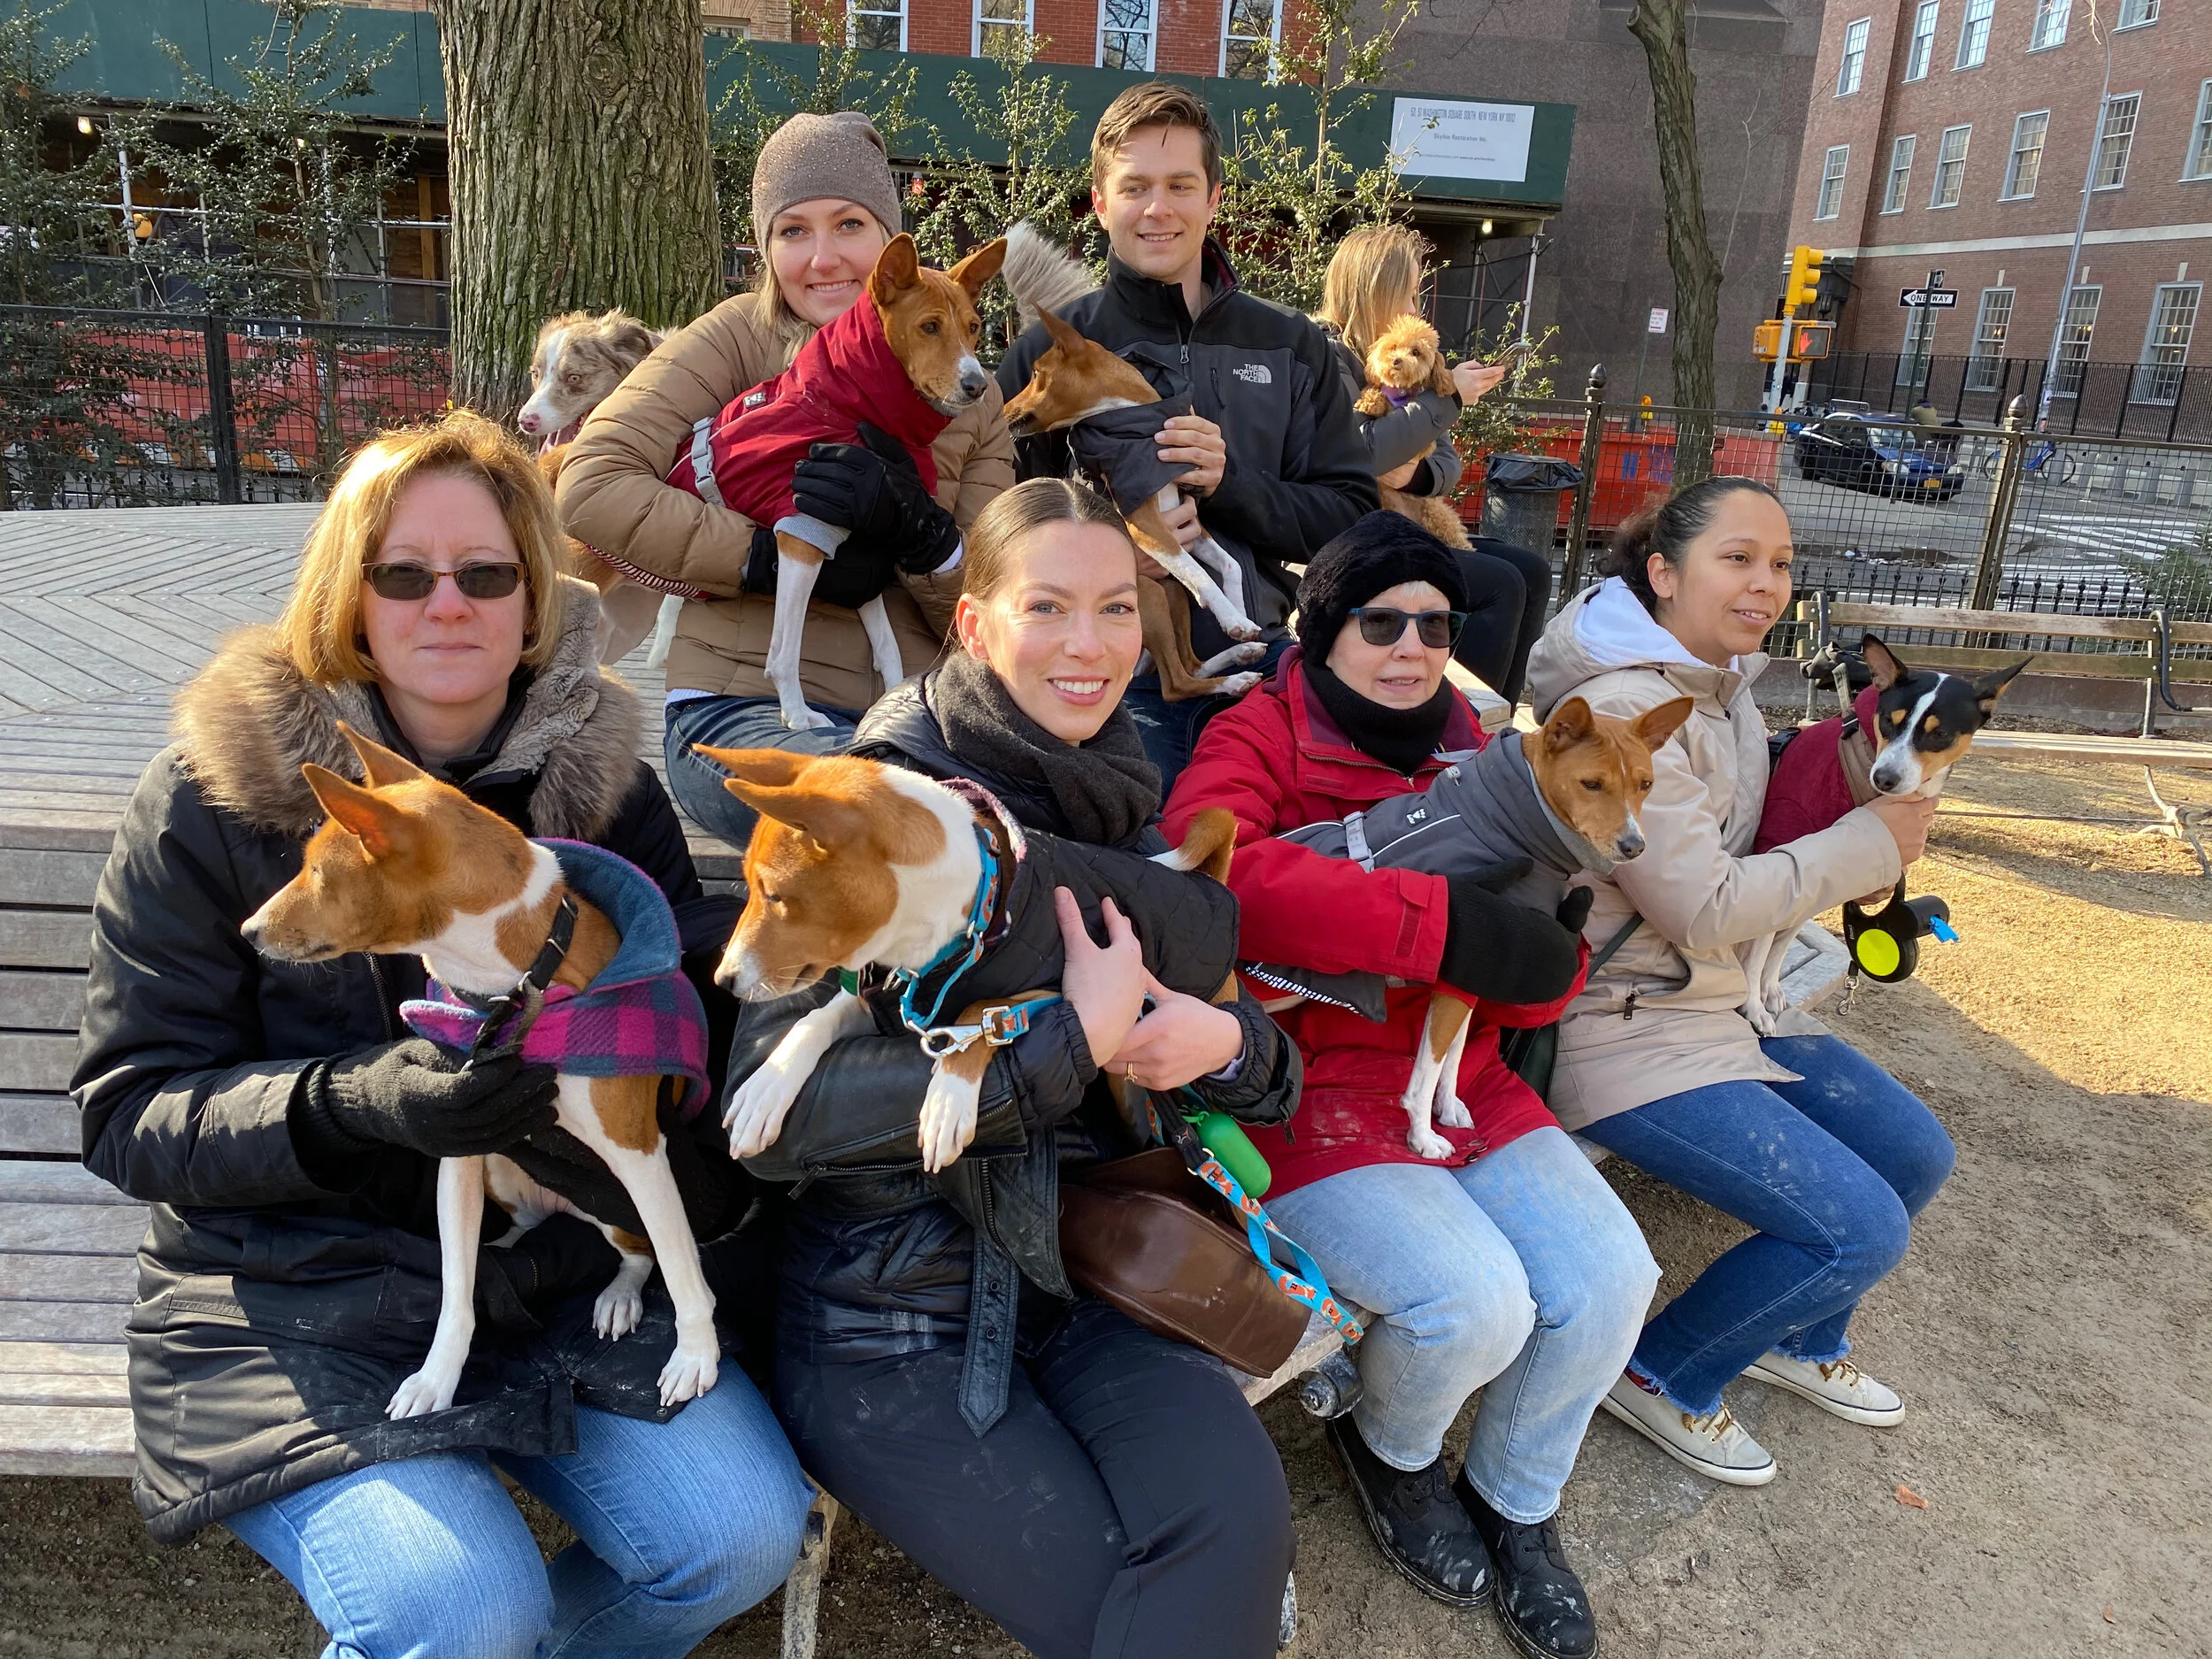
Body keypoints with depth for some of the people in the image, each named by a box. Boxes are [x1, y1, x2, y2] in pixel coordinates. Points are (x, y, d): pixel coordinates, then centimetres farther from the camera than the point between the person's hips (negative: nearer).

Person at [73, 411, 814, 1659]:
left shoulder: (602, 781, 2)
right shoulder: (214, 797, -5)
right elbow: (129, 1112, -6)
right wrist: (357, 1101, -24)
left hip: (557, 1267, 3)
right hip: (302, 1300, -2)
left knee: (743, 1533, -16)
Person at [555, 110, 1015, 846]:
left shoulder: (965, 394, 16)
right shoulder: (741, 337, 8)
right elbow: (590, 487, -5)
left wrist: (920, 533, -11)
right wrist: (772, 558, -10)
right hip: (743, 706, -3)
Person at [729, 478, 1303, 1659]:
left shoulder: (1131, 824, 7)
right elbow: (772, 1104, -23)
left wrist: (1228, 1043, -12)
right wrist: (1072, 1043, -23)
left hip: (1087, 1283, 5)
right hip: (890, 1315, -4)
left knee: (1236, 1515, -21)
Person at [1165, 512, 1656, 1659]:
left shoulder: (1469, 753, 12)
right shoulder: (1261, 735, -5)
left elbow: (1536, 990, 12)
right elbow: (1212, 868, -30)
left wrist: (1546, 950, -15)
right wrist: (1448, 925, -30)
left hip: (1463, 1086, 6)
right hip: (1308, 1094, -6)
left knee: (1606, 1277, -9)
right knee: (1478, 1300, -23)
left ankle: (1515, 1505, 22)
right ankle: (1388, 1448, 16)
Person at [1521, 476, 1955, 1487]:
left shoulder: (1727, 690, 9)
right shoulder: (1624, 710, -22)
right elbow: (1703, 910, -23)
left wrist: (1886, 809, 1)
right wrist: (1871, 842, -13)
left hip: (1729, 1003, 10)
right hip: (1628, 1031, -10)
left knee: (1914, 1154, 13)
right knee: (1860, 1229, -14)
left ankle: (1799, 1335, 38)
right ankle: (1660, 1377, 10)